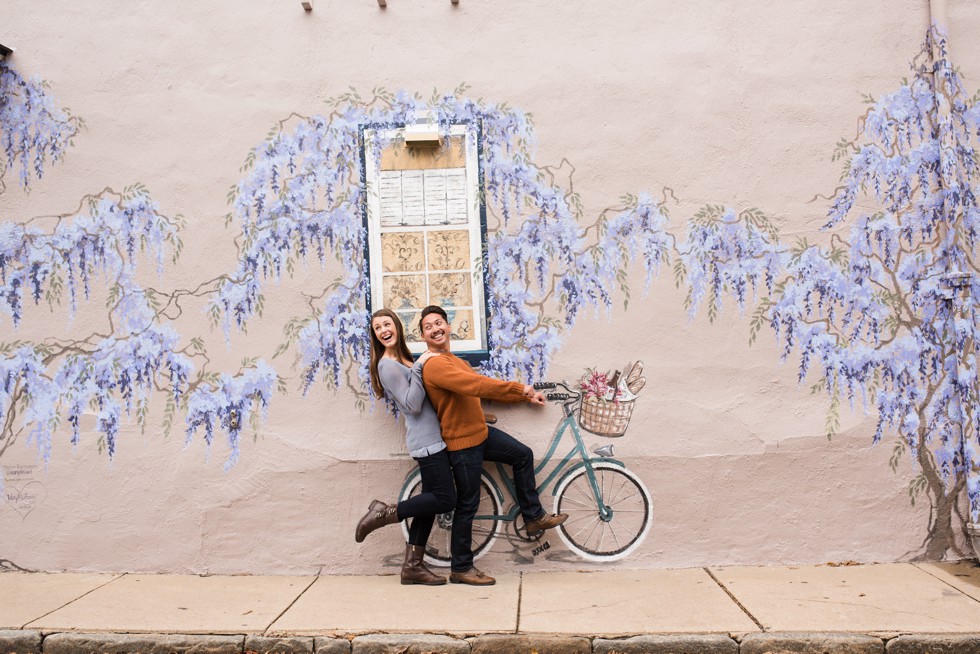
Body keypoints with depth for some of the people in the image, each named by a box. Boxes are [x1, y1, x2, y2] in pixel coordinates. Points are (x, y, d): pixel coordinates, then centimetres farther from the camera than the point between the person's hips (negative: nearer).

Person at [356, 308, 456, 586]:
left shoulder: (403, 359, 17)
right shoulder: (387, 365, -12)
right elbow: (412, 405, -19)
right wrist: (418, 367, -21)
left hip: (431, 440, 9)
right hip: (426, 440, -9)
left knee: (431, 501, 9)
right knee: (445, 499, -10)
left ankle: (412, 566, 13)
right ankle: (385, 513, 0)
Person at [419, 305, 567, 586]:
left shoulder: (454, 361, 13)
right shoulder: (435, 365, -22)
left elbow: (486, 388, 18)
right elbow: (476, 385, -32)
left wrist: (526, 396, 18)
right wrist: (519, 388, -26)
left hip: (481, 432, 10)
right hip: (462, 442, -10)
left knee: (523, 455, 15)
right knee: (467, 506, -2)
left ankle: (534, 517, 27)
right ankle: (461, 569, 11)